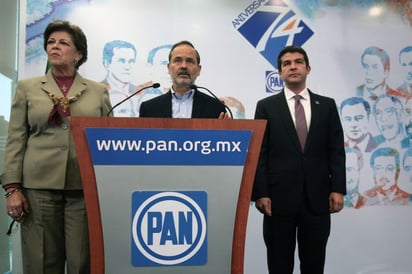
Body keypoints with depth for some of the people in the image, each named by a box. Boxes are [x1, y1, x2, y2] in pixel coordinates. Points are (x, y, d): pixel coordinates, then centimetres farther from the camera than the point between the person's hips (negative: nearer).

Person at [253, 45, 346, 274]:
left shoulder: (327, 105, 9)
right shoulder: (266, 106, 4)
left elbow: (336, 150, 6)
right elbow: (259, 154, -1)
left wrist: (337, 189, -3)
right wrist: (260, 193, -9)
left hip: (317, 197, 2)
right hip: (279, 197, -1)